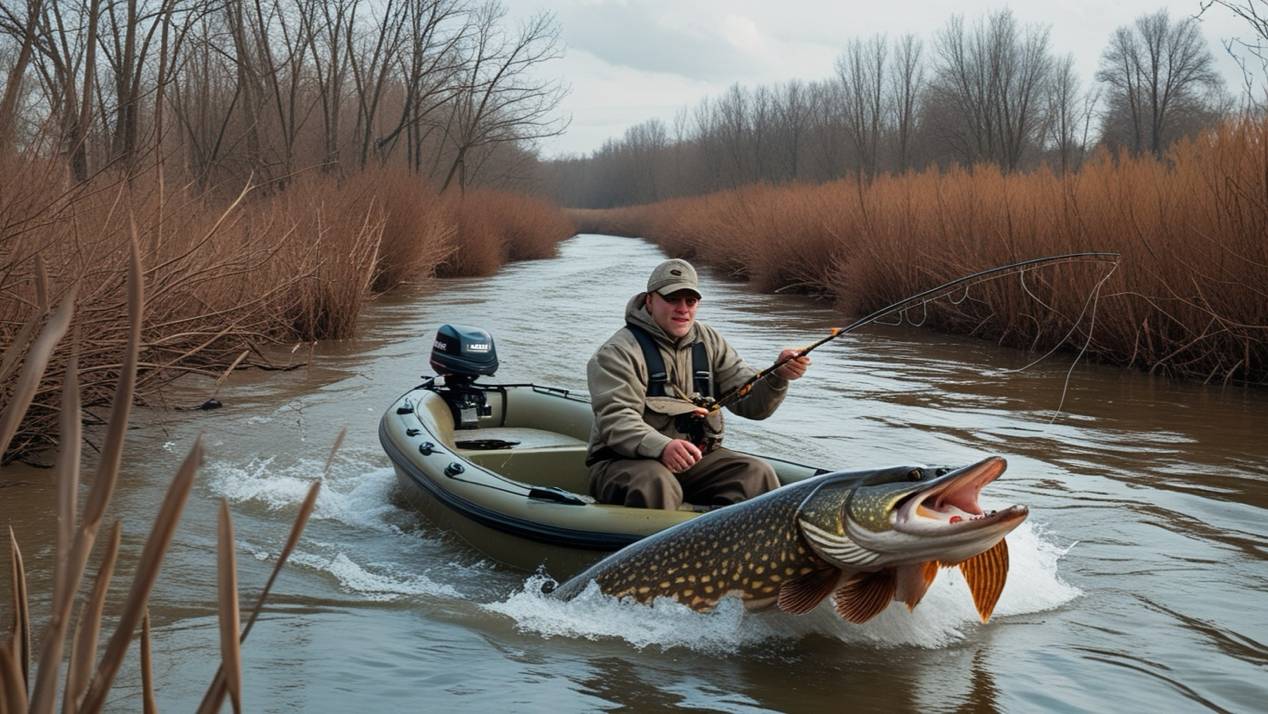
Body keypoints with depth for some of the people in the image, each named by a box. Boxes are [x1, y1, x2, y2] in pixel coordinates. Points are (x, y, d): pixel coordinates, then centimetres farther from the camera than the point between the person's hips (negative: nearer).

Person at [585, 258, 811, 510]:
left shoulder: (709, 342, 12)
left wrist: (778, 377, -16)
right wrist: (661, 447, -41)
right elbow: (616, 420, -21)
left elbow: (751, 402, 6)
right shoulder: (618, 352, -7)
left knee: (757, 473, -18)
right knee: (655, 483, -37)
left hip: (698, 459, 5)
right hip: (627, 459, -5)